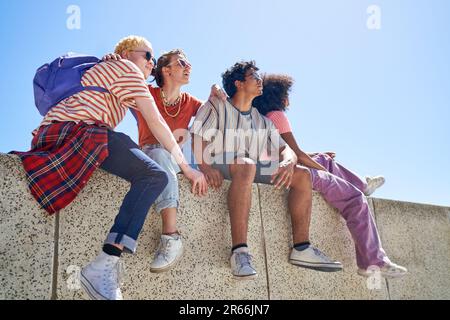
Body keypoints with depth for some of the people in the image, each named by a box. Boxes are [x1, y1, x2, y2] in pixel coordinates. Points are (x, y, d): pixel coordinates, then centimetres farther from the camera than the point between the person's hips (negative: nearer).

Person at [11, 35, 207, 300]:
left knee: (153, 174, 12)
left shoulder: (107, 71, 35)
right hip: (74, 129, -10)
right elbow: (156, 122, -1)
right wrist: (186, 167, -1)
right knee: (154, 175, -22)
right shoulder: (127, 68, 5)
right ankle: (102, 267, -32)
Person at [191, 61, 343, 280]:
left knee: (302, 174, -9)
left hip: (252, 169, 6)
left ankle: (301, 249, -17)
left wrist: (288, 162, -12)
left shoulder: (261, 120, 23)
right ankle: (239, 251, -45)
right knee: (246, 165, -40)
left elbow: (284, 148, 13)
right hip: (221, 168, -6)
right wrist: (205, 167, -27)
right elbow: (199, 138, -8)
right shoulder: (217, 106, 8)